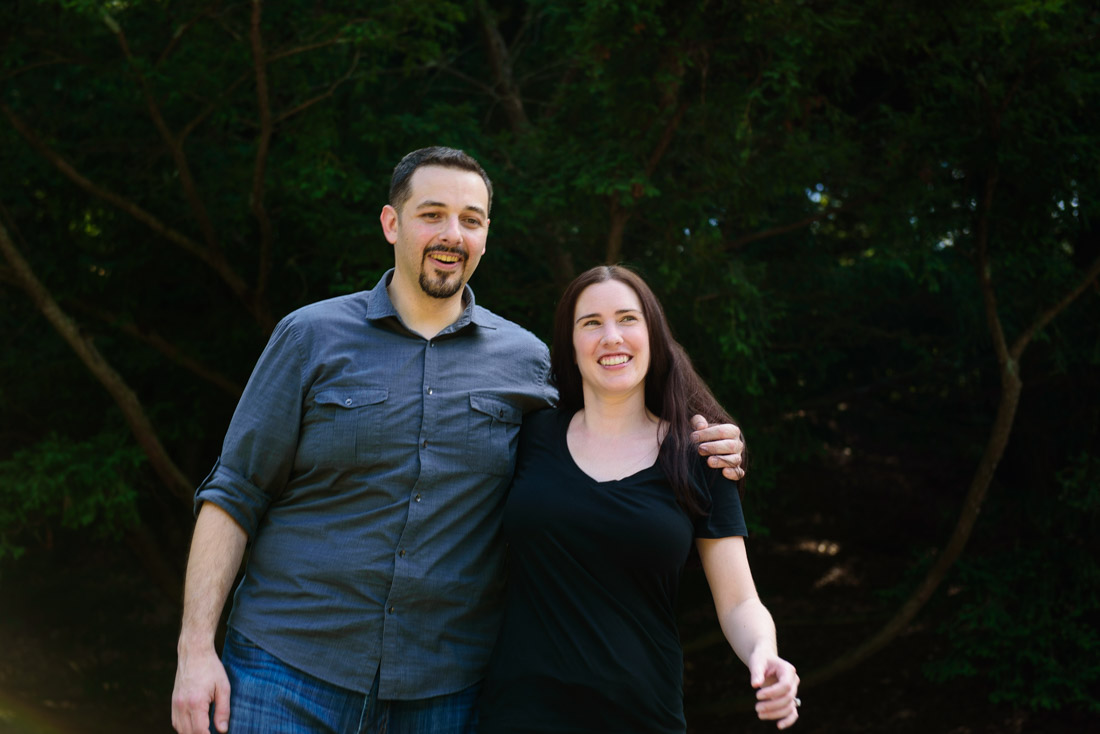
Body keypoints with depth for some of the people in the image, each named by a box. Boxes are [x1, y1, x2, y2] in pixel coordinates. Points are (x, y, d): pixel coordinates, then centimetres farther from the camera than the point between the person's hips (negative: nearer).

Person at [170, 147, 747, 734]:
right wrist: (196, 648, -7)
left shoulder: (527, 359, 7)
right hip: (290, 670, -1)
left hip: (443, 686, 2)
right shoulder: (312, 335, 1)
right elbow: (234, 495, 0)